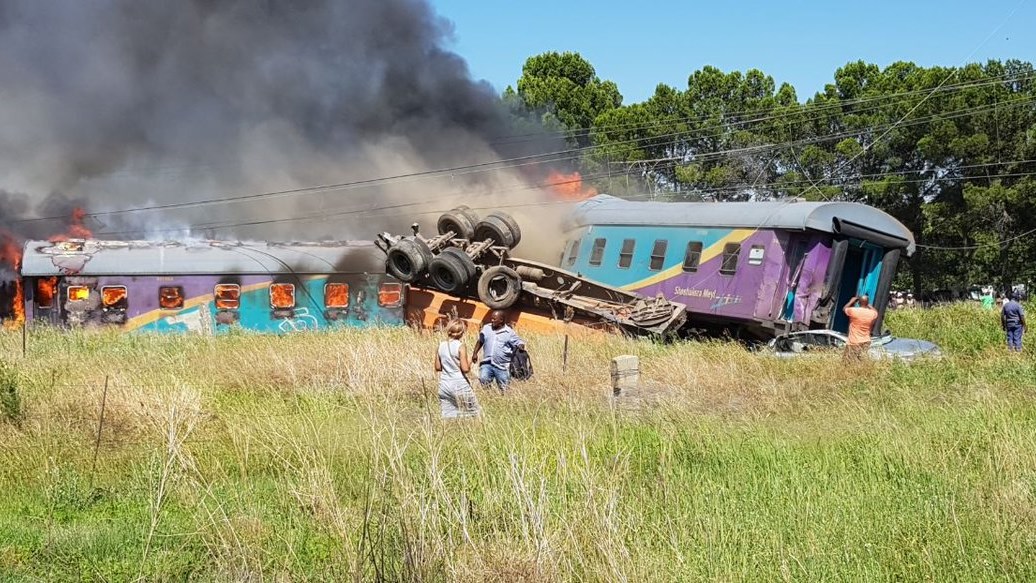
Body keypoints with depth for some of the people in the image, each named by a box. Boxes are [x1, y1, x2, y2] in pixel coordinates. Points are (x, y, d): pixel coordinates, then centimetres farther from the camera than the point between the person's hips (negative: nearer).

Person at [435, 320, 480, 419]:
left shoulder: (441, 346, 3)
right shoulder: (460, 346, -12)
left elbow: (438, 368, 7)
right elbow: (465, 369, -15)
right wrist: (469, 366, 5)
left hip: (444, 384, 5)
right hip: (460, 385, -5)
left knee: (447, 415, 5)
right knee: (472, 412, 9)